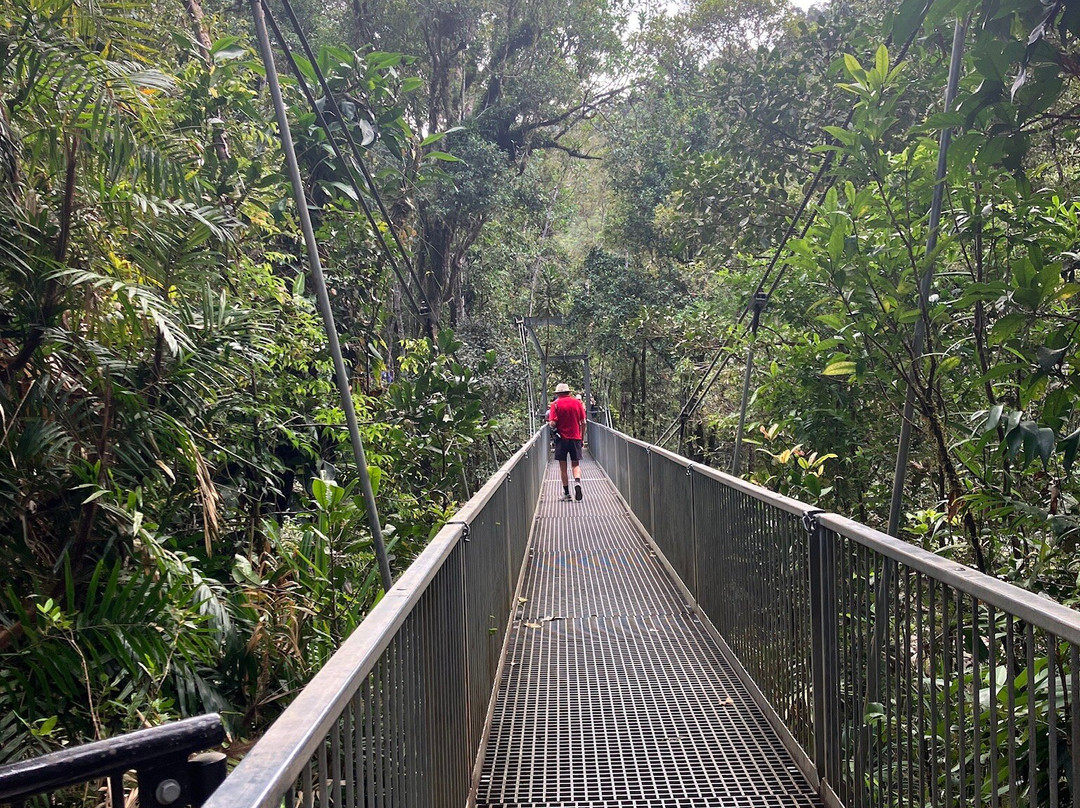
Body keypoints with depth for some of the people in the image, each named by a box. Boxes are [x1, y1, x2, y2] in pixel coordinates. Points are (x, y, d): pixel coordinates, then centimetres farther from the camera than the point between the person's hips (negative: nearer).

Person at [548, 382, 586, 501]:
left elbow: (553, 424, -12)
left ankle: (566, 494, 9)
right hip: (576, 438, 2)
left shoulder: (556, 404, -5)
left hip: (561, 438, -2)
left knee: (563, 467, 7)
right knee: (576, 464, 10)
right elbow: (583, 422, 3)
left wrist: (549, 422, 10)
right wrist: (582, 438, 12)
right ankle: (577, 483, -18)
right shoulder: (577, 402, 3)